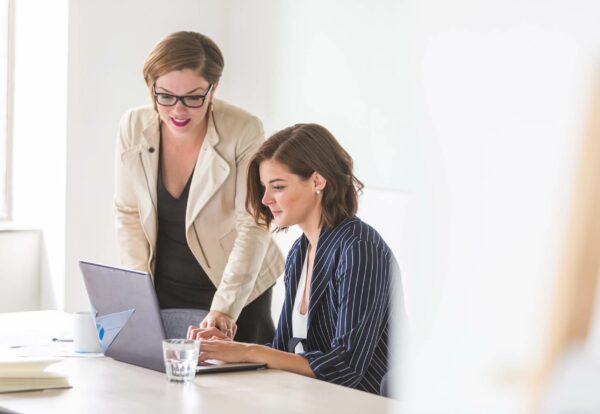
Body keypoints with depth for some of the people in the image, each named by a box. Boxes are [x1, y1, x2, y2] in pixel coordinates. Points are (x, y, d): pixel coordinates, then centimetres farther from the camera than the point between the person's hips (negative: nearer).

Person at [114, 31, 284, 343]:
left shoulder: (244, 132, -19)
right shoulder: (134, 127, -8)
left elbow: (253, 227, -20)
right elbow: (127, 214, 1)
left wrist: (223, 308, -28)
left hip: (236, 293, -3)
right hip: (163, 290, 3)